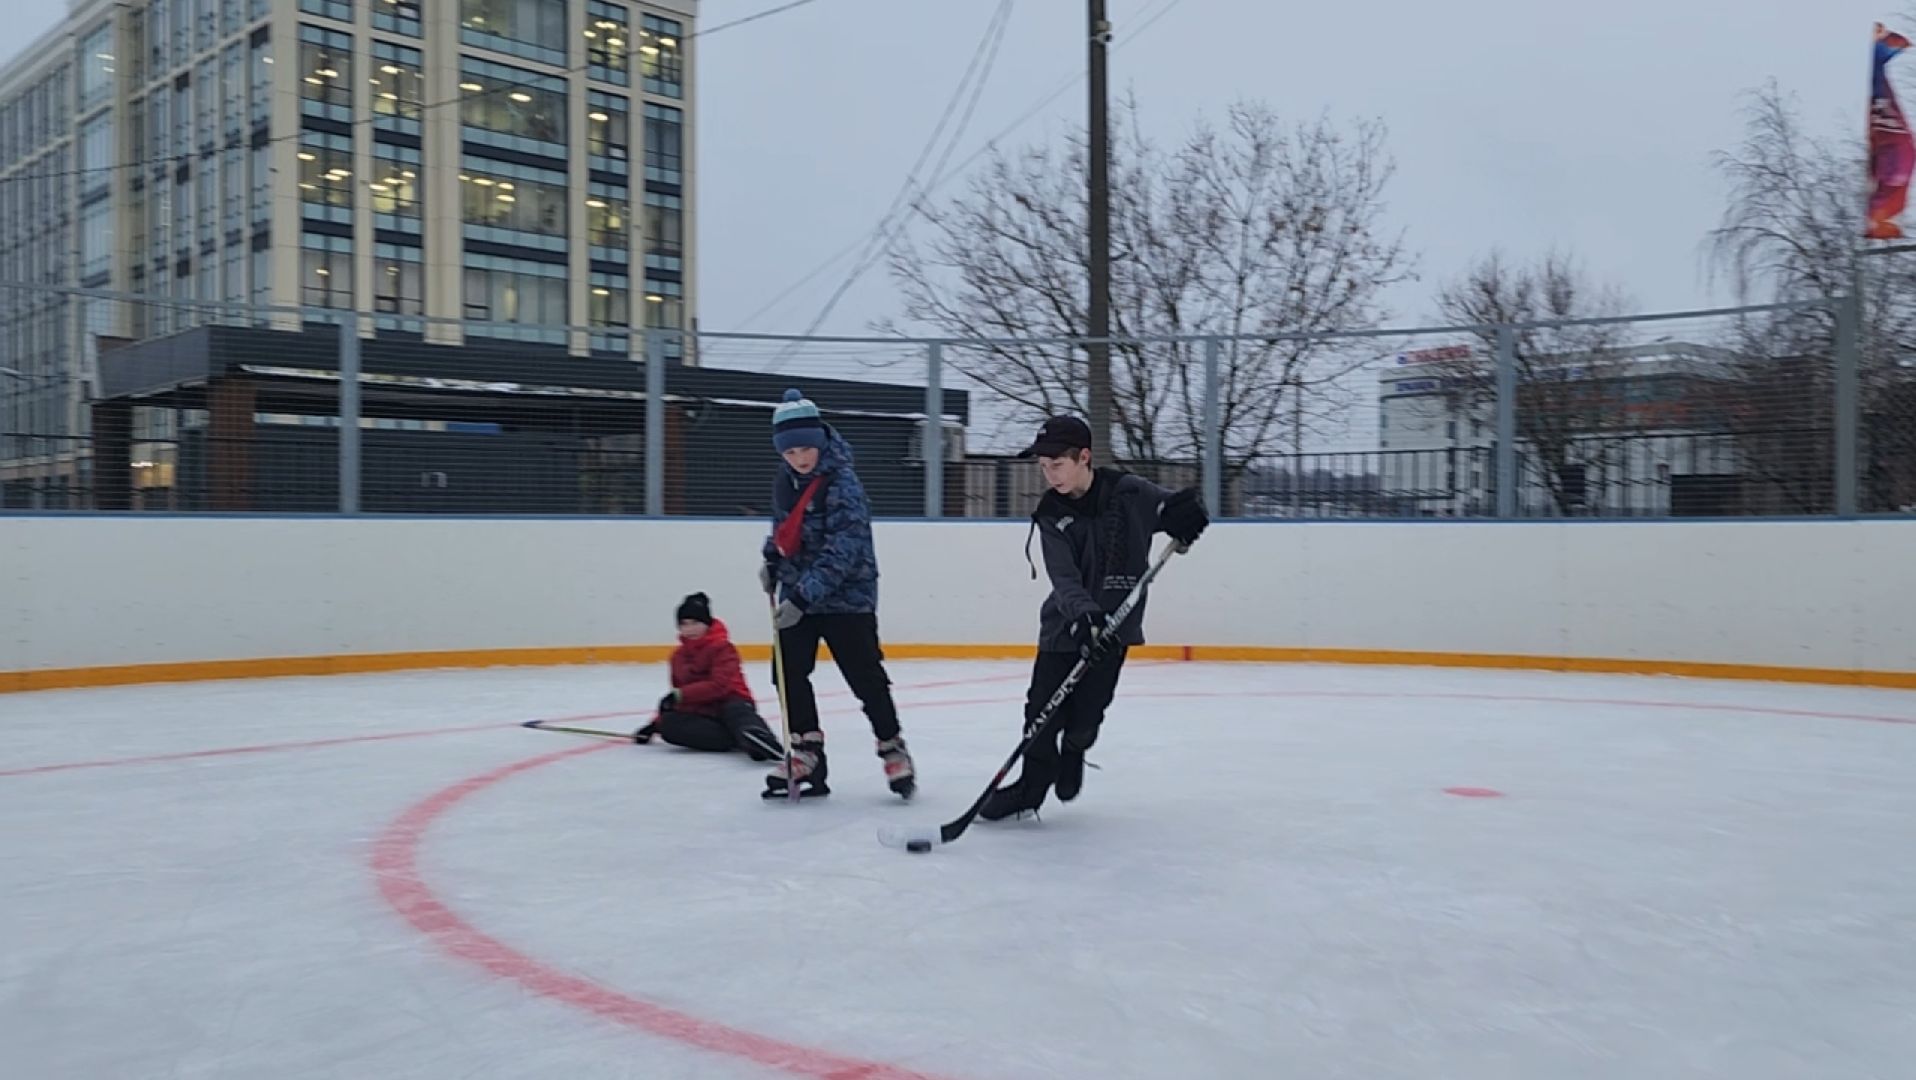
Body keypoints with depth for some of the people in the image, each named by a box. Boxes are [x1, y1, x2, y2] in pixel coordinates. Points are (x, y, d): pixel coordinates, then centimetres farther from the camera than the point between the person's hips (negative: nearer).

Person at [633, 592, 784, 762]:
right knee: (668, 724, -25)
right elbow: (678, 696, 26)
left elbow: (719, 686, -21)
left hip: (730, 705, -6)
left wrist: (680, 695, -23)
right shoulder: (678, 656, 16)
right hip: (701, 714, 6)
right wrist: (655, 723, 21)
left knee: (736, 709, -41)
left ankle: (762, 740, -76)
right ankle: (740, 738, -37)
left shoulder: (722, 647, -7)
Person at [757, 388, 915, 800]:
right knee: (789, 673, 4)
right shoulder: (784, 482, 3)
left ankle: (892, 748, 14)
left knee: (866, 678, -3)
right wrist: (772, 561, 8)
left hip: (847, 597, -7)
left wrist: (803, 597, -32)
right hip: (797, 595, 7)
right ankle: (806, 751, 16)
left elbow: (842, 553, -28)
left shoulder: (843, 485, -21)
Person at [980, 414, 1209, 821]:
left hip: (1113, 624, -2)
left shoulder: (1129, 493, -11)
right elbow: (1064, 578, -17)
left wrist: (1184, 512, -27)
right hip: (1065, 623, 2)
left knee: (1086, 716, 0)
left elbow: (1176, 509, -1)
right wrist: (1083, 616, -36)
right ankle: (1032, 784, 16)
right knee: (1043, 709, -2)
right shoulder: (1051, 514, -7)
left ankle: (1073, 754, 34)